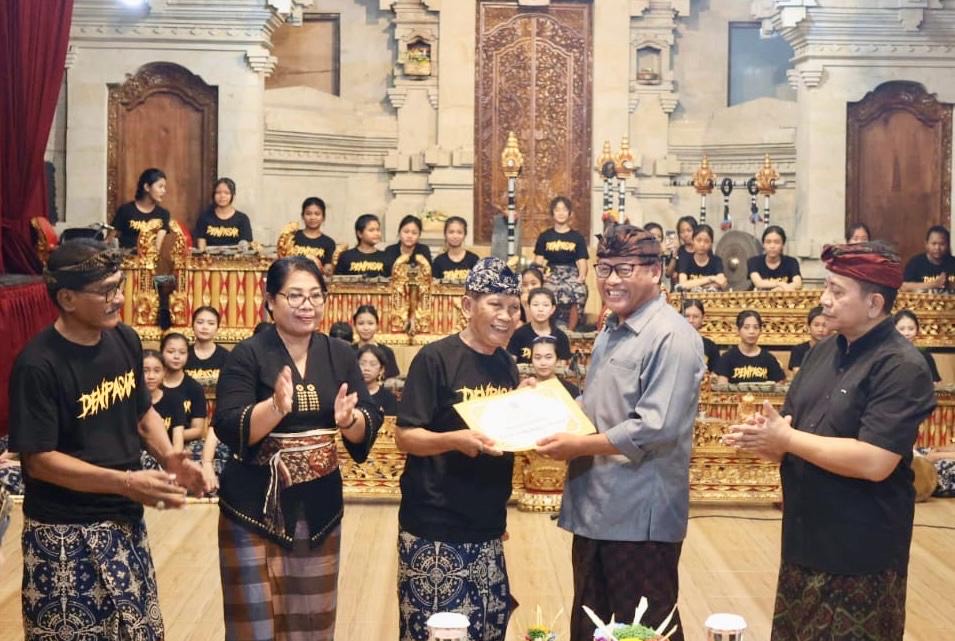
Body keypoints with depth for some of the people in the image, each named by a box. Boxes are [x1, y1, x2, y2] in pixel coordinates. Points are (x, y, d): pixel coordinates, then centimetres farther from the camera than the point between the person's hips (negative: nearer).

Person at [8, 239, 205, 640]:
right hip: (65, 535, -7)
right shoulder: (38, 365, -20)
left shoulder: (125, 340, 1)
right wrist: (127, 482, -26)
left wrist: (170, 458, -6)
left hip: (126, 521, 7)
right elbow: (39, 460, -20)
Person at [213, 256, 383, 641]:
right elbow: (228, 430, -16)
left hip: (320, 507, 4)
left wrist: (348, 420, -21)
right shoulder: (248, 356, -9)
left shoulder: (340, 355, 3)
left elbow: (369, 426, 0)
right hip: (256, 508, -4)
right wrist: (275, 407, -32)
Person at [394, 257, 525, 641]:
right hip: (434, 528, -7)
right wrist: (455, 440, -29)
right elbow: (405, 437, -14)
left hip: (486, 529, 7)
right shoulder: (435, 358, -12)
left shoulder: (507, 366, 9)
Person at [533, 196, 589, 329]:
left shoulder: (577, 238, 13)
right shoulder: (545, 237, 14)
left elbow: (582, 261, 6)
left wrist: (582, 276, -15)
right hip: (552, 273, 0)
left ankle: (570, 331, -25)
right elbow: (538, 261, 10)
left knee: (579, 291, -35)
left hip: (572, 274, 0)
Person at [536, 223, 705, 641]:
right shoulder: (611, 331, 14)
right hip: (594, 510, 9)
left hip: (640, 517, -9)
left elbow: (656, 429, -24)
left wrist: (579, 446, -19)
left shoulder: (671, 337, -16)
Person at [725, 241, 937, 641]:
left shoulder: (902, 367, -16)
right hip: (803, 542, 7)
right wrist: (764, 438, -13)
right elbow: (789, 430, 11)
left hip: (860, 556, -7)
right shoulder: (823, 353, 8)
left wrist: (786, 439, -19)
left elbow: (874, 462, -25)